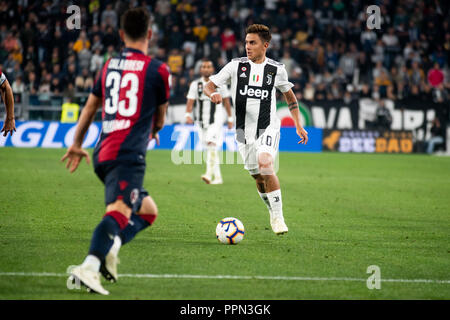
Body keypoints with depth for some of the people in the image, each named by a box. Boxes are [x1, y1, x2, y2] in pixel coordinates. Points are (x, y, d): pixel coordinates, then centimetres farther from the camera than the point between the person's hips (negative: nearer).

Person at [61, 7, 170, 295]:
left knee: (148, 210, 19)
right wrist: (154, 130, 37)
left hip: (103, 153, 7)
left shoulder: (109, 65, 17)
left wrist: (77, 145, 36)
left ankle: (108, 251, -2)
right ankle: (89, 267, -44)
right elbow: (160, 118, 14)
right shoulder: (157, 70, 0)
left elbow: (90, 108, 25)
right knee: (119, 212, -23)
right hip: (129, 155, -7)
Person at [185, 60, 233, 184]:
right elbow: (190, 101, 1)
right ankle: (217, 177, 15)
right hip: (202, 121, 4)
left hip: (216, 119, -4)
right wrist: (188, 115, -16)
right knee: (210, 150, 7)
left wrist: (230, 118, 10)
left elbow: (226, 101, 8)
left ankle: (209, 174, -31)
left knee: (211, 144, -23)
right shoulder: (195, 84, 6)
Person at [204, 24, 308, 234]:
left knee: (265, 164, -26)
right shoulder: (236, 66, -1)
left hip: (268, 127, -2)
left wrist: (299, 126, 9)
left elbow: (289, 96, 15)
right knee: (257, 177, 8)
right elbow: (209, 85, 0)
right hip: (243, 130, 2)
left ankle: (278, 217, -18)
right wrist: (212, 94, -25)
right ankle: (273, 213, 32)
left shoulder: (277, 69, 0)